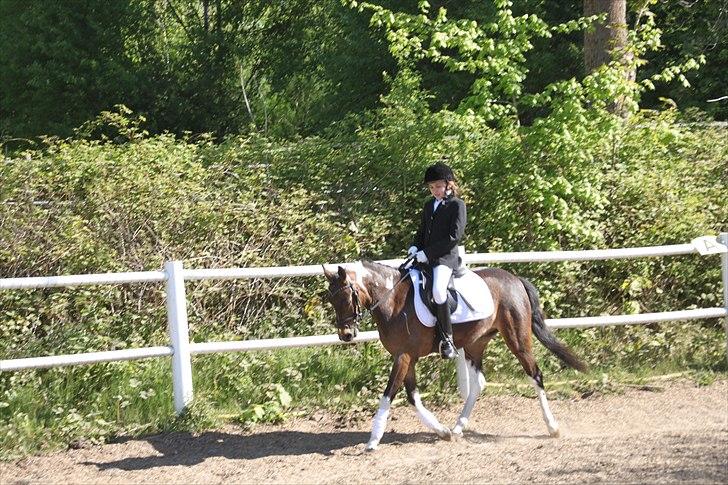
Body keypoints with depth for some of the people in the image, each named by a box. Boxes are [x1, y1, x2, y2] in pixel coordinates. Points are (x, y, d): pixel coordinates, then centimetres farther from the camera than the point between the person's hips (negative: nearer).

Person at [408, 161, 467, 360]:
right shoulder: (429, 205, 20)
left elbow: (454, 236, -12)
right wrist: (415, 246, 5)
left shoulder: (457, 205, -3)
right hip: (424, 257, 9)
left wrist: (427, 252, -15)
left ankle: (447, 339, -26)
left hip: (446, 257, -9)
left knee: (438, 290, -31)